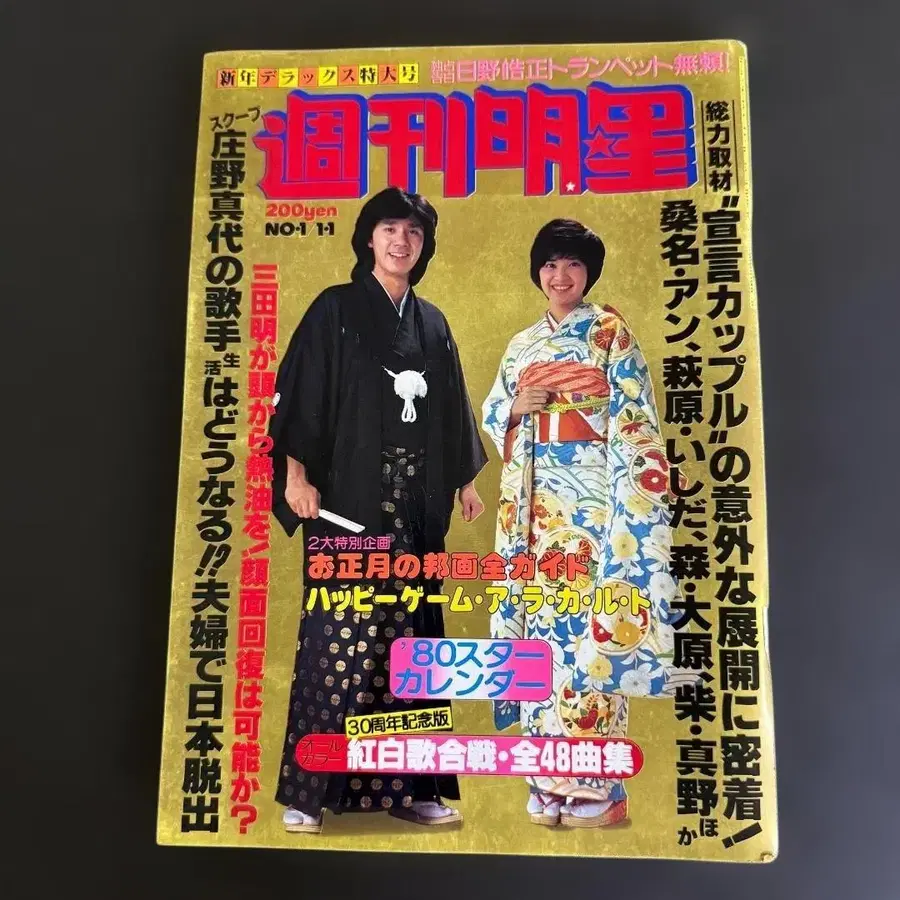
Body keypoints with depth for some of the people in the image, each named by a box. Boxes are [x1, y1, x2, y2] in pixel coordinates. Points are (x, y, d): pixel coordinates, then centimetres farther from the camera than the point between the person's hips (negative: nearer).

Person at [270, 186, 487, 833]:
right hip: (349, 494, -4)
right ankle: (308, 791, 6)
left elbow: (449, 410, 19)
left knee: (409, 631, 5)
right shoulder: (335, 309, 3)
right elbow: (300, 392, -4)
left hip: (415, 501, 5)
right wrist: (296, 472, -14)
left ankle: (405, 784, 14)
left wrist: (465, 478, 17)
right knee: (340, 633, -6)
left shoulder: (433, 323, 16)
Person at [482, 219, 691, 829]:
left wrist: (633, 499, -14)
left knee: (590, 623, -8)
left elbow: (635, 418, -3)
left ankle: (595, 785, 3)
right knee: (541, 621, 4)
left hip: (591, 494, -5)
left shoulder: (610, 331, 5)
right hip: (535, 500, 5)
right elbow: (491, 415, 19)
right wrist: (517, 407, -4)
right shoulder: (523, 344, 18)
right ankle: (551, 780, 15)